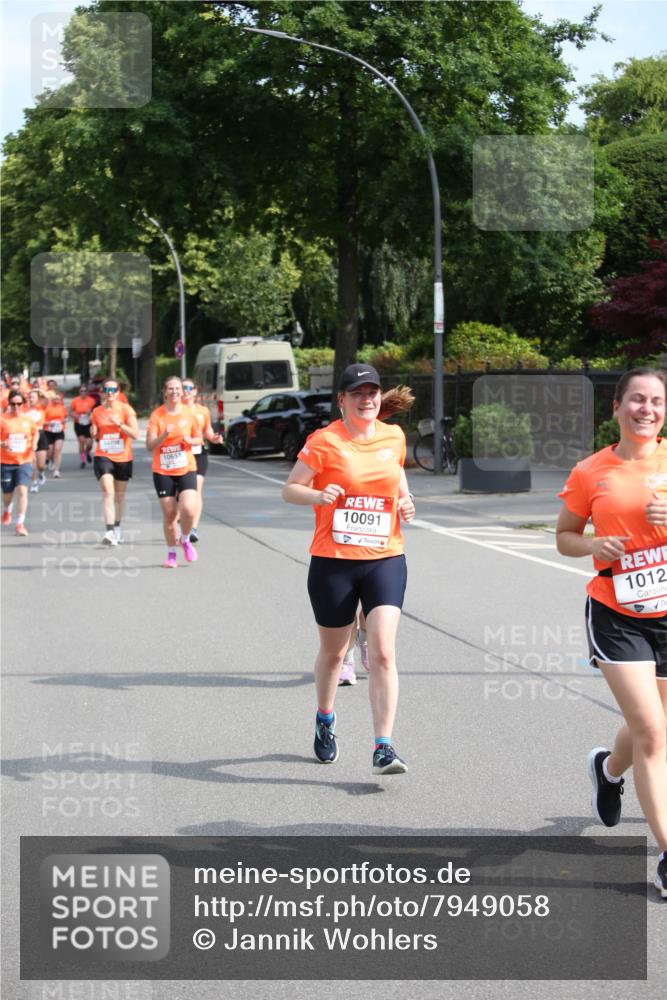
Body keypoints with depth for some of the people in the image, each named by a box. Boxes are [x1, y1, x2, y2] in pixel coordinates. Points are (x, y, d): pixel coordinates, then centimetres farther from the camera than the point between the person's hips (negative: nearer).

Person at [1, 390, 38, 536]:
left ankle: (20, 523, -10)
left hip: (24, 461, 0)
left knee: (22, 491, -15)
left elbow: (35, 432, 20)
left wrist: (34, 443, 1)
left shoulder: (27, 419, 1)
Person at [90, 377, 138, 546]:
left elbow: (135, 434, -10)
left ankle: (117, 526, 35)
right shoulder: (96, 412, 4)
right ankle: (109, 531, -27)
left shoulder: (126, 409, -3)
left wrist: (119, 424, -22)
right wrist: (93, 433, -6)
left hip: (123, 458, 0)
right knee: (107, 491, -18)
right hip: (103, 456, 0)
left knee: (120, 495, 13)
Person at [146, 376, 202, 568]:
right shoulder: (157, 415, -5)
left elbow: (199, 439, 13)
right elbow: (150, 445, -10)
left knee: (189, 510, -17)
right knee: (169, 514, 2)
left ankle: (185, 540, 13)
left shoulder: (189, 414, 1)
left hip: (187, 469, 1)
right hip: (162, 471, -1)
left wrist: (190, 440, -9)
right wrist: (164, 434, -27)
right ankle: (171, 554, 20)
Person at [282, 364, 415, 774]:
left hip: (385, 559, 2)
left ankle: (384, 747, -12)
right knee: (333, 652, 14)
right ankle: (325, 720, 42)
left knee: (383, 652, -13)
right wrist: (318, 495, -23)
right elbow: (290, 489, -4)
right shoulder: (324, 441, -7)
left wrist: (405, 502, 5)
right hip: (333, 561, -2)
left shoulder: (394, 436, 6)